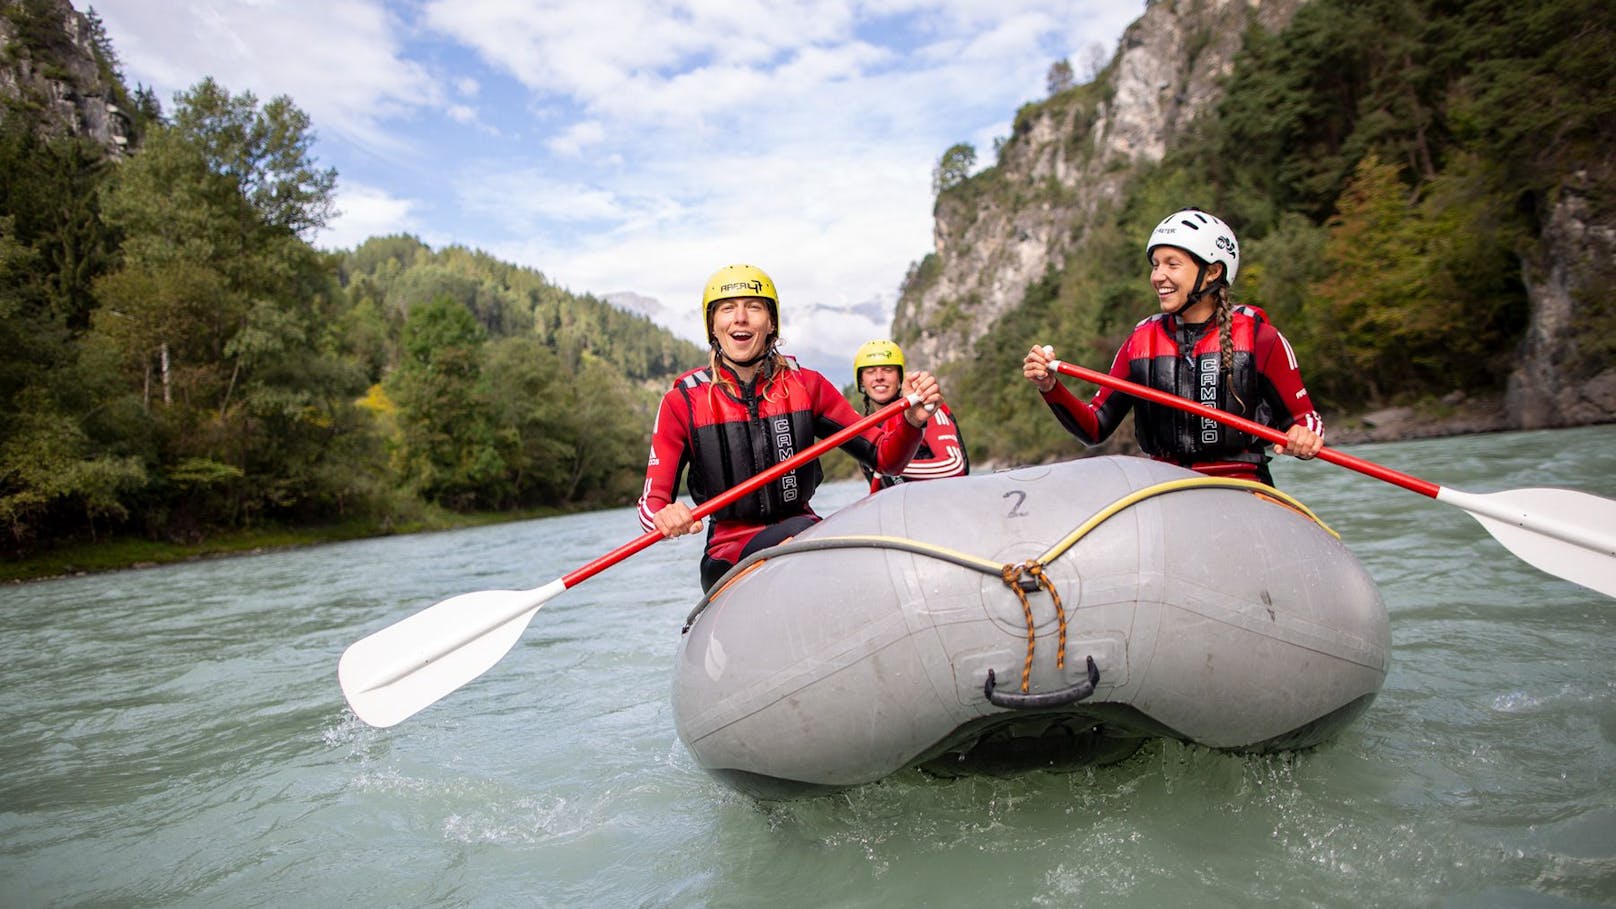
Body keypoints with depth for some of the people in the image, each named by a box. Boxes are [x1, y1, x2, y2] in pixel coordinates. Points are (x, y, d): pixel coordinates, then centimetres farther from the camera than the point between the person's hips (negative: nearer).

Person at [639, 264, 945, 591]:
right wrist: (665, 516, -29)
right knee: (803, 531, -35)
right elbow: (652, 503, -5)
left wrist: (911, 419, -20)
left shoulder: (805, 386, 3)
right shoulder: (683, 401, -2)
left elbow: (886, 458, 2)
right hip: (729, 561, -3)